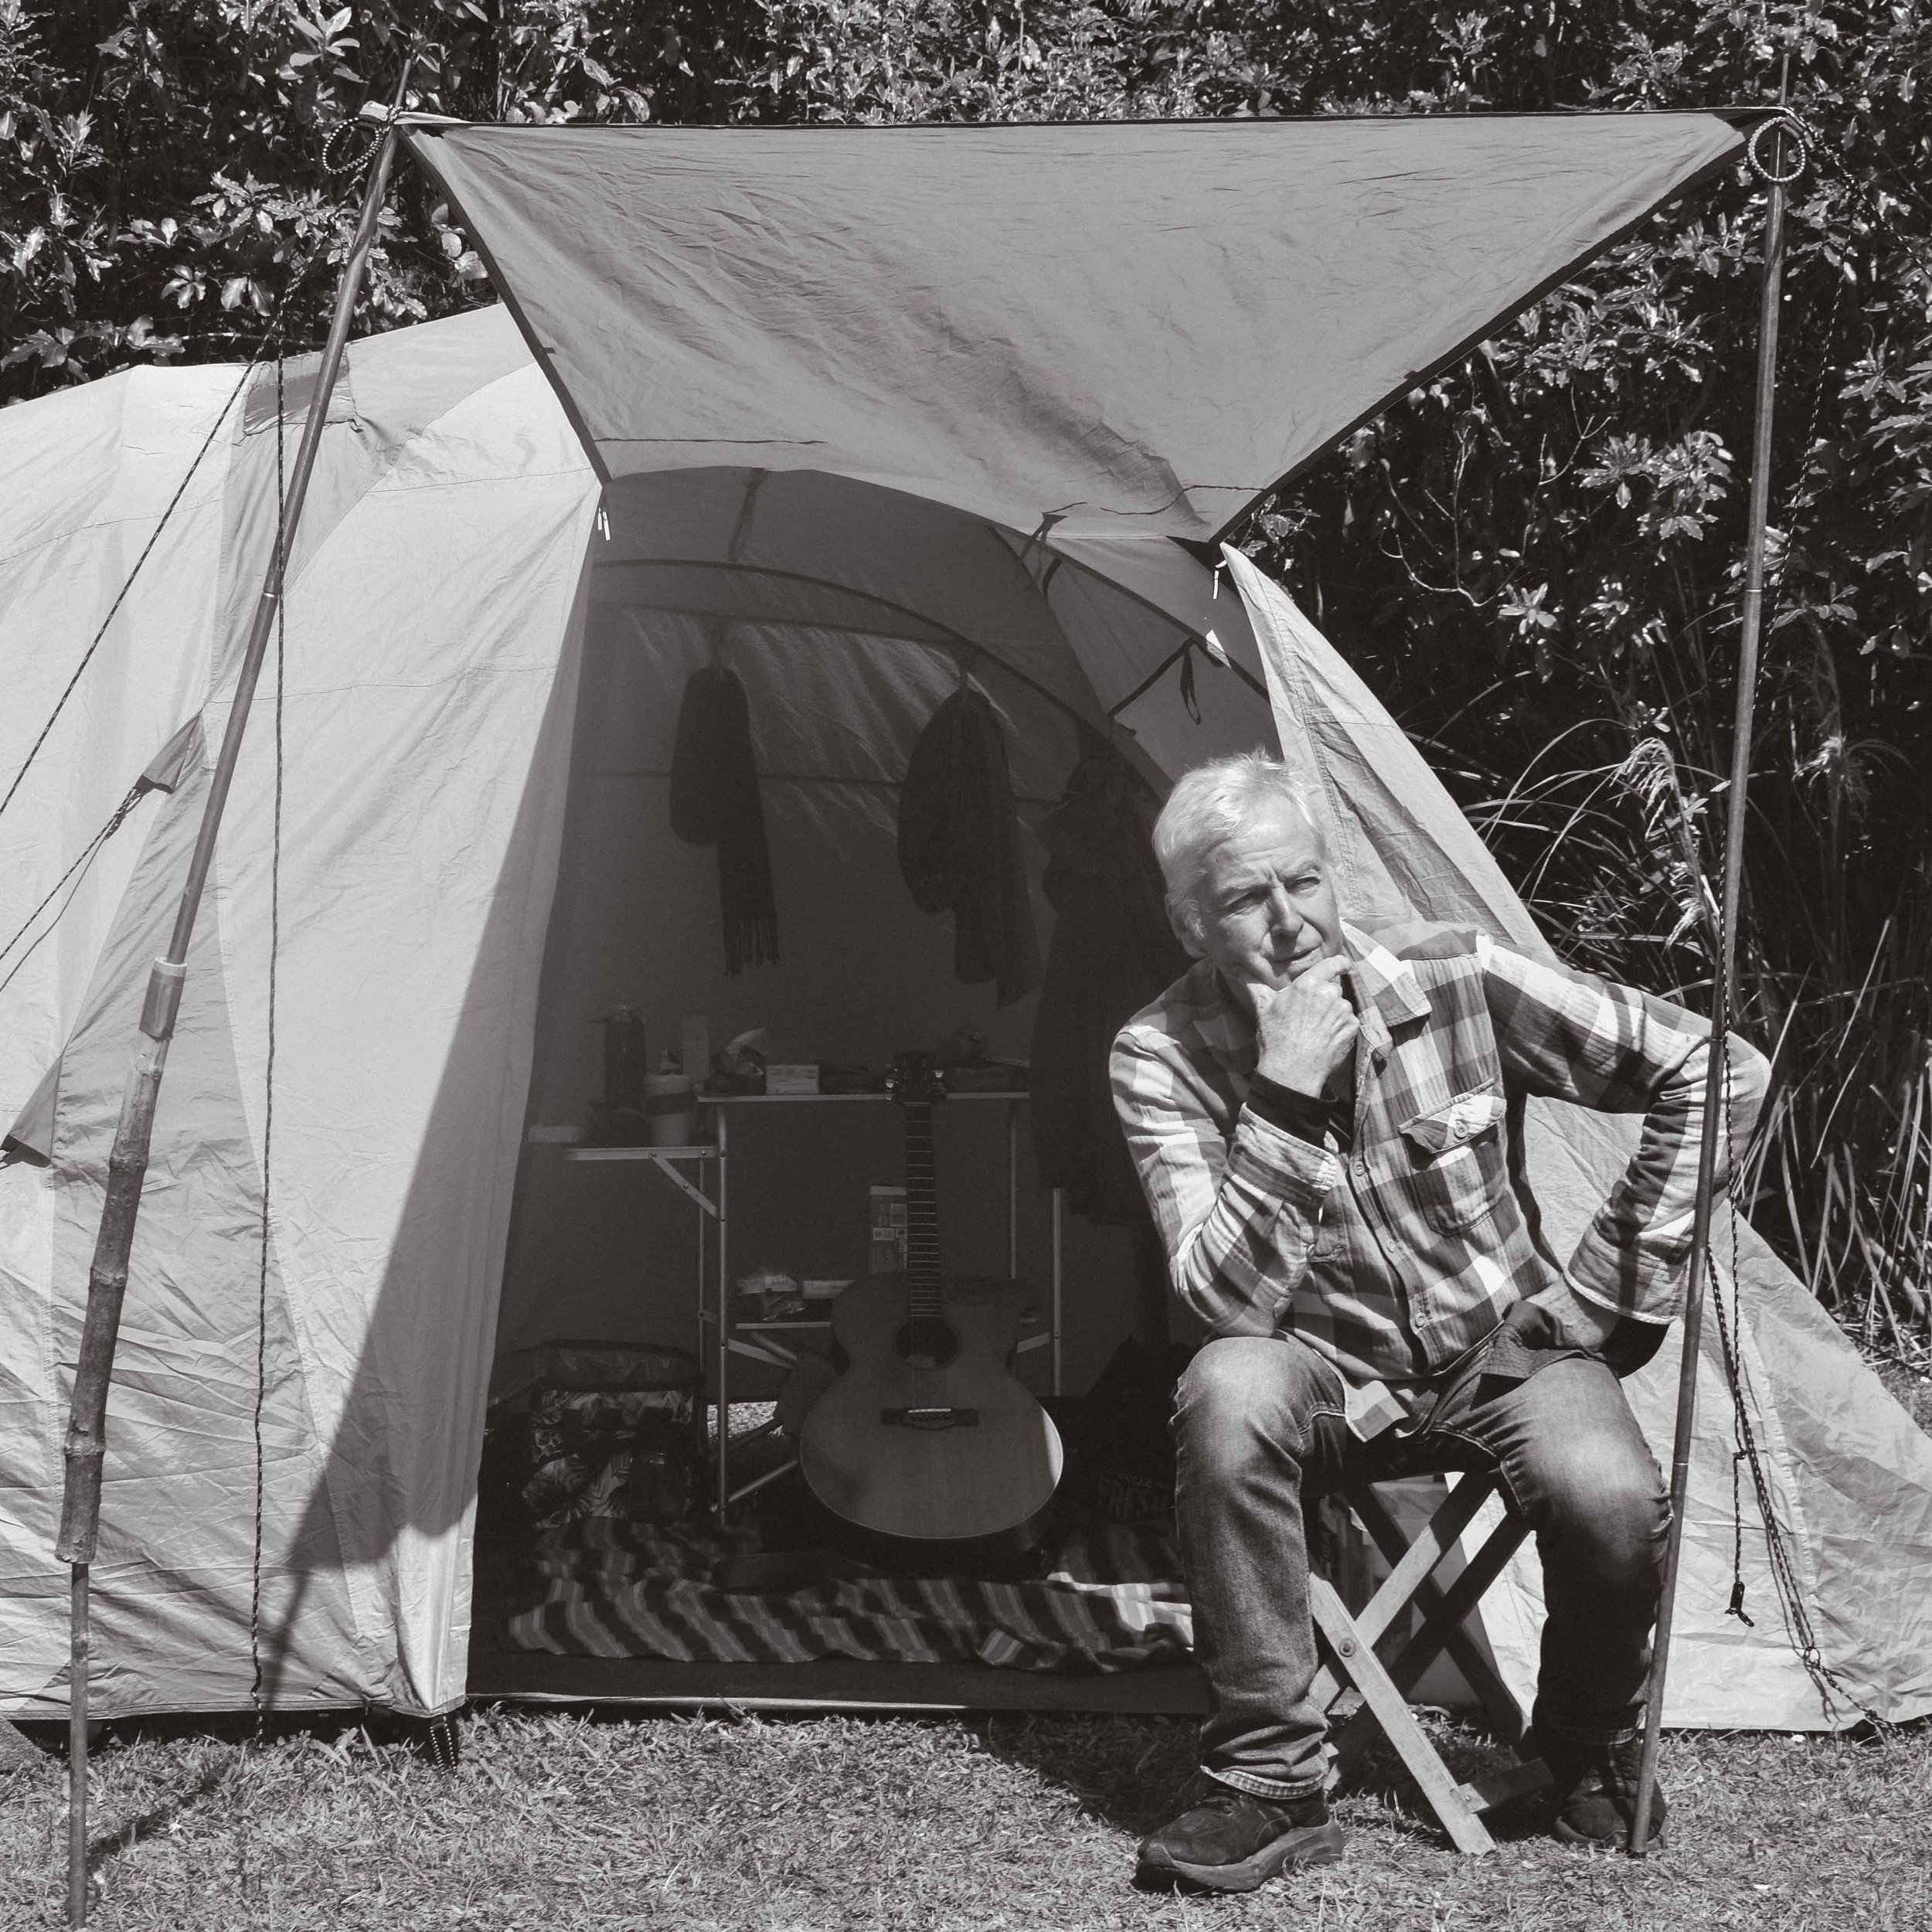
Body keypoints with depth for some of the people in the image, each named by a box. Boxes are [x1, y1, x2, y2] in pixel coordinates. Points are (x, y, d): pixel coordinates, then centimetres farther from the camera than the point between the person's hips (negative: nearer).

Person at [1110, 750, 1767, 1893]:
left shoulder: (1455, 980, -16)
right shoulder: (1161, 1058, -14)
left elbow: (1715, 1071, -12)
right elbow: (1226, 1301, -25)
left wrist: (1614, 1288, -10)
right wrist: (1283, 1098, -33)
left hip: (1504, 1352, 0)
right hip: (1329, 1378, 0)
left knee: (1612, 1500, -31)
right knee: (1230, 1395, -34)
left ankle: (1593, 1756, 3)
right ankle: (1271, 1786, -22)